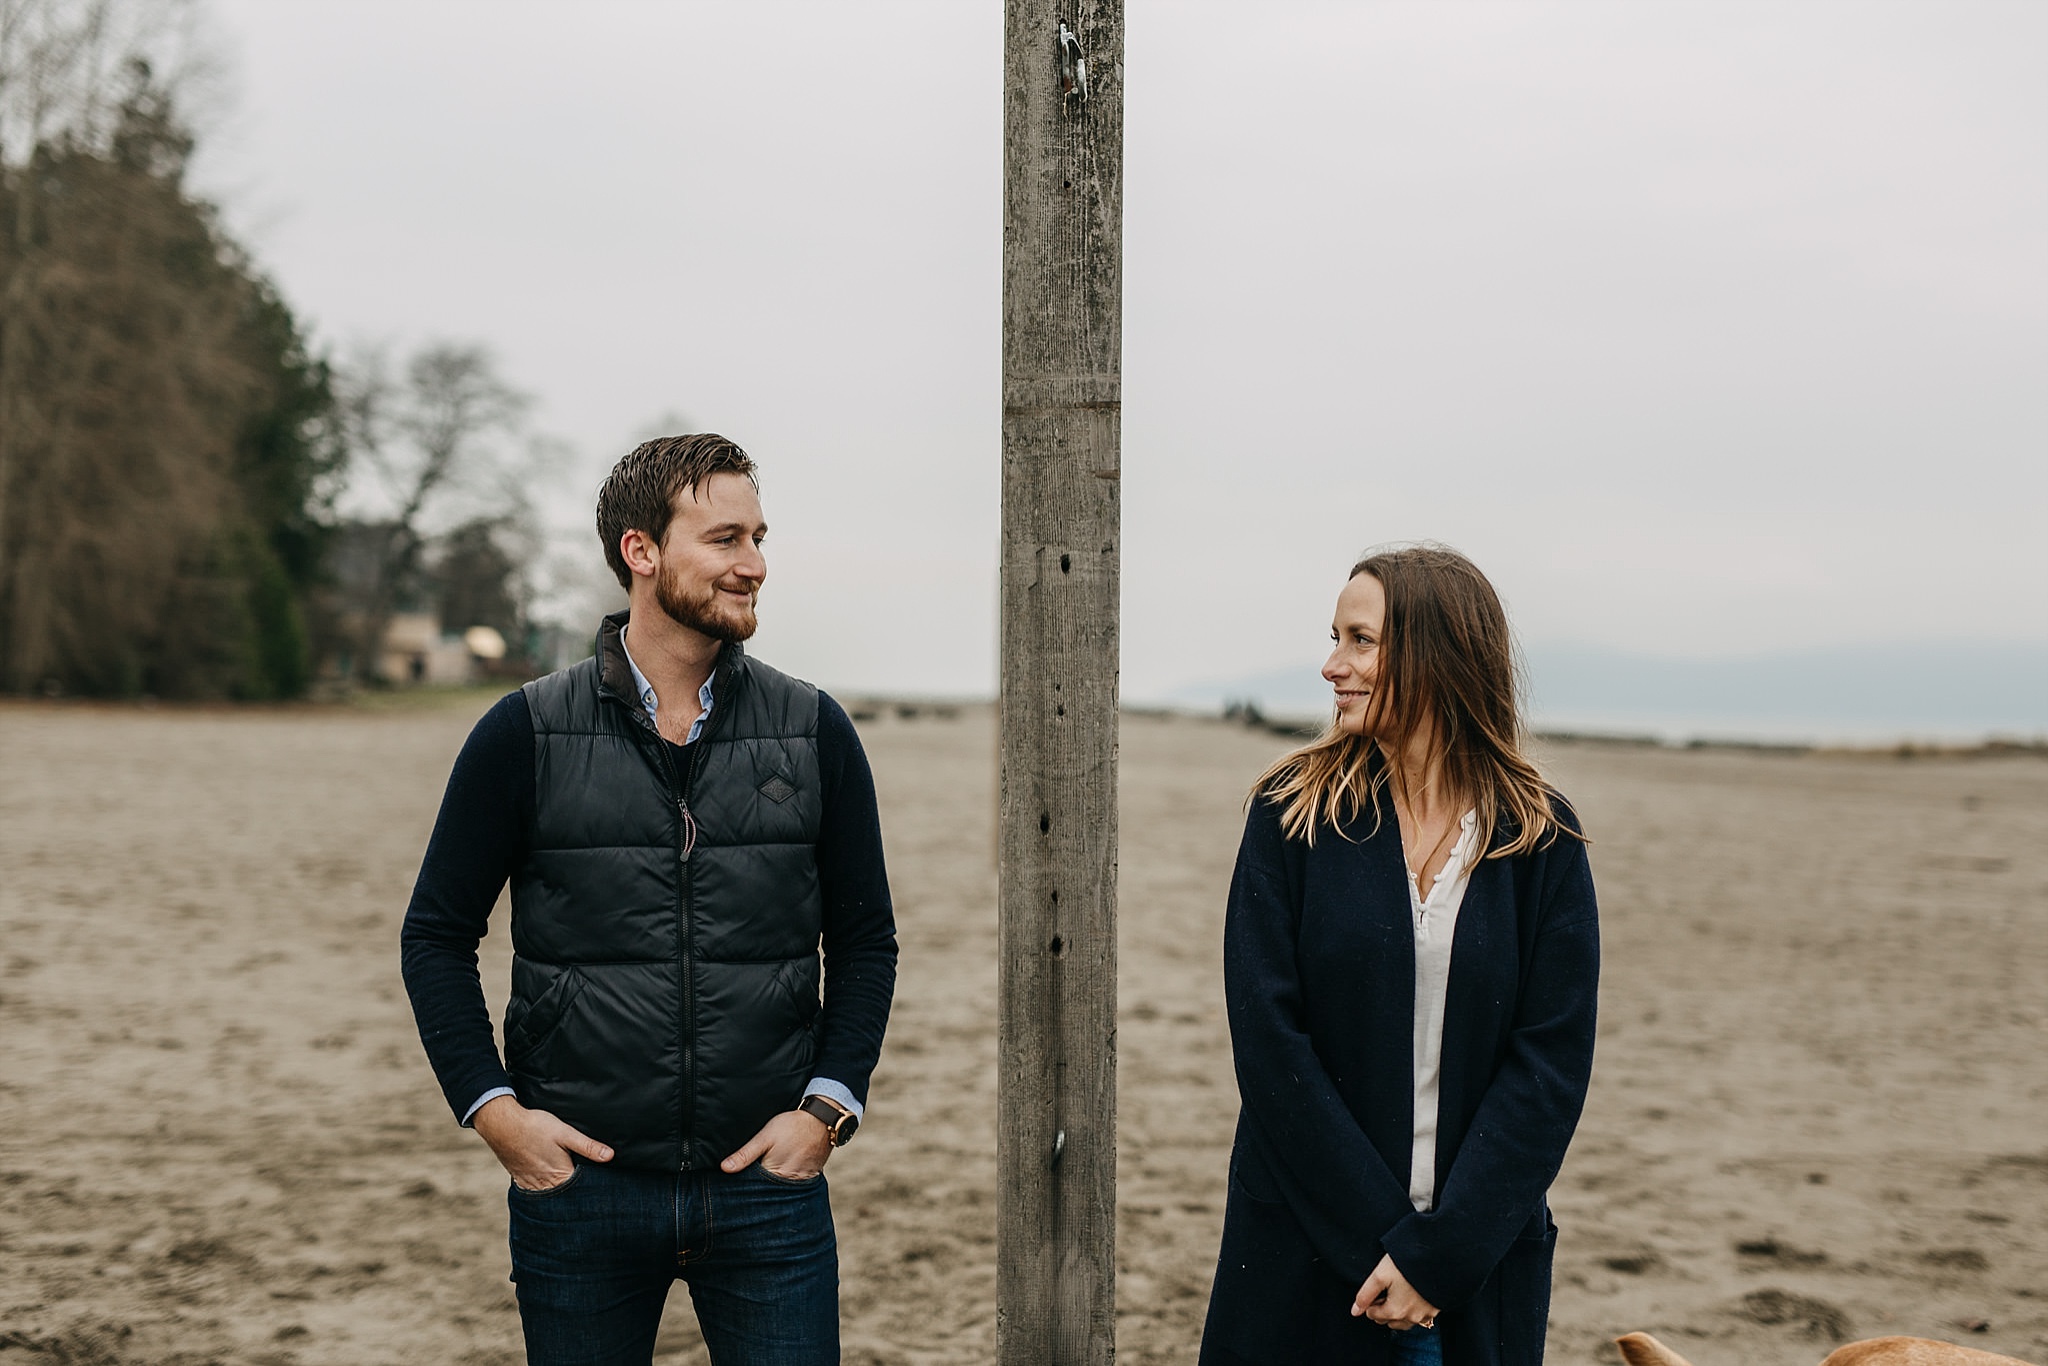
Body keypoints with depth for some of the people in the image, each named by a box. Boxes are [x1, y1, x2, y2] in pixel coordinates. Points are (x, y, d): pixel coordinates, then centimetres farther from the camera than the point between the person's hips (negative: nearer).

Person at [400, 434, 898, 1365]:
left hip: (767, 1186, 1)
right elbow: (437, 935, 4)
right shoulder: (525, 736, -2)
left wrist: (828, 1105, -3)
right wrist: (491, 1107, -6)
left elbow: (865, 942, 8)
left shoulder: (815, 734, 3)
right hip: (580, 1189, -1)